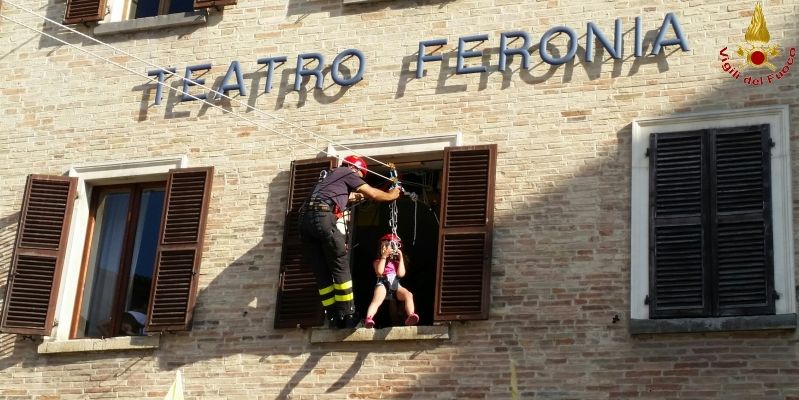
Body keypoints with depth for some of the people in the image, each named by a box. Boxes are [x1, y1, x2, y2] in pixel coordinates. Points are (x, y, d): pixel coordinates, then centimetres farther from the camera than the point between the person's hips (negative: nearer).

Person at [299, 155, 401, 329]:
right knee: (341, 267, -2)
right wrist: (391, 195, 34)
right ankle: (348, 315, -4)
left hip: (306, 218, 8)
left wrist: (348, 198, 55)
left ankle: (333, 317, 4)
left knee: (322, 273, 7)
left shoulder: (329, 175, 35)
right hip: (324, 217, -7)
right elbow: (373, 194, 17)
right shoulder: (347, 173, 15)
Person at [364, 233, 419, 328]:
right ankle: (368, 318, -51)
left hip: (395, 285, 3)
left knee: (408, 295, -26)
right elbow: (379, 271, -8)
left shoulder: (397, 261, 21)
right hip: (382, 284, -2)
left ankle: (410, 316, -41)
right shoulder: (378, 261, 15)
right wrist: (384, 256, -6)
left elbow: (401, 274, 2)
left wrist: (401, 258, 4)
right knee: (376, 300, -32)